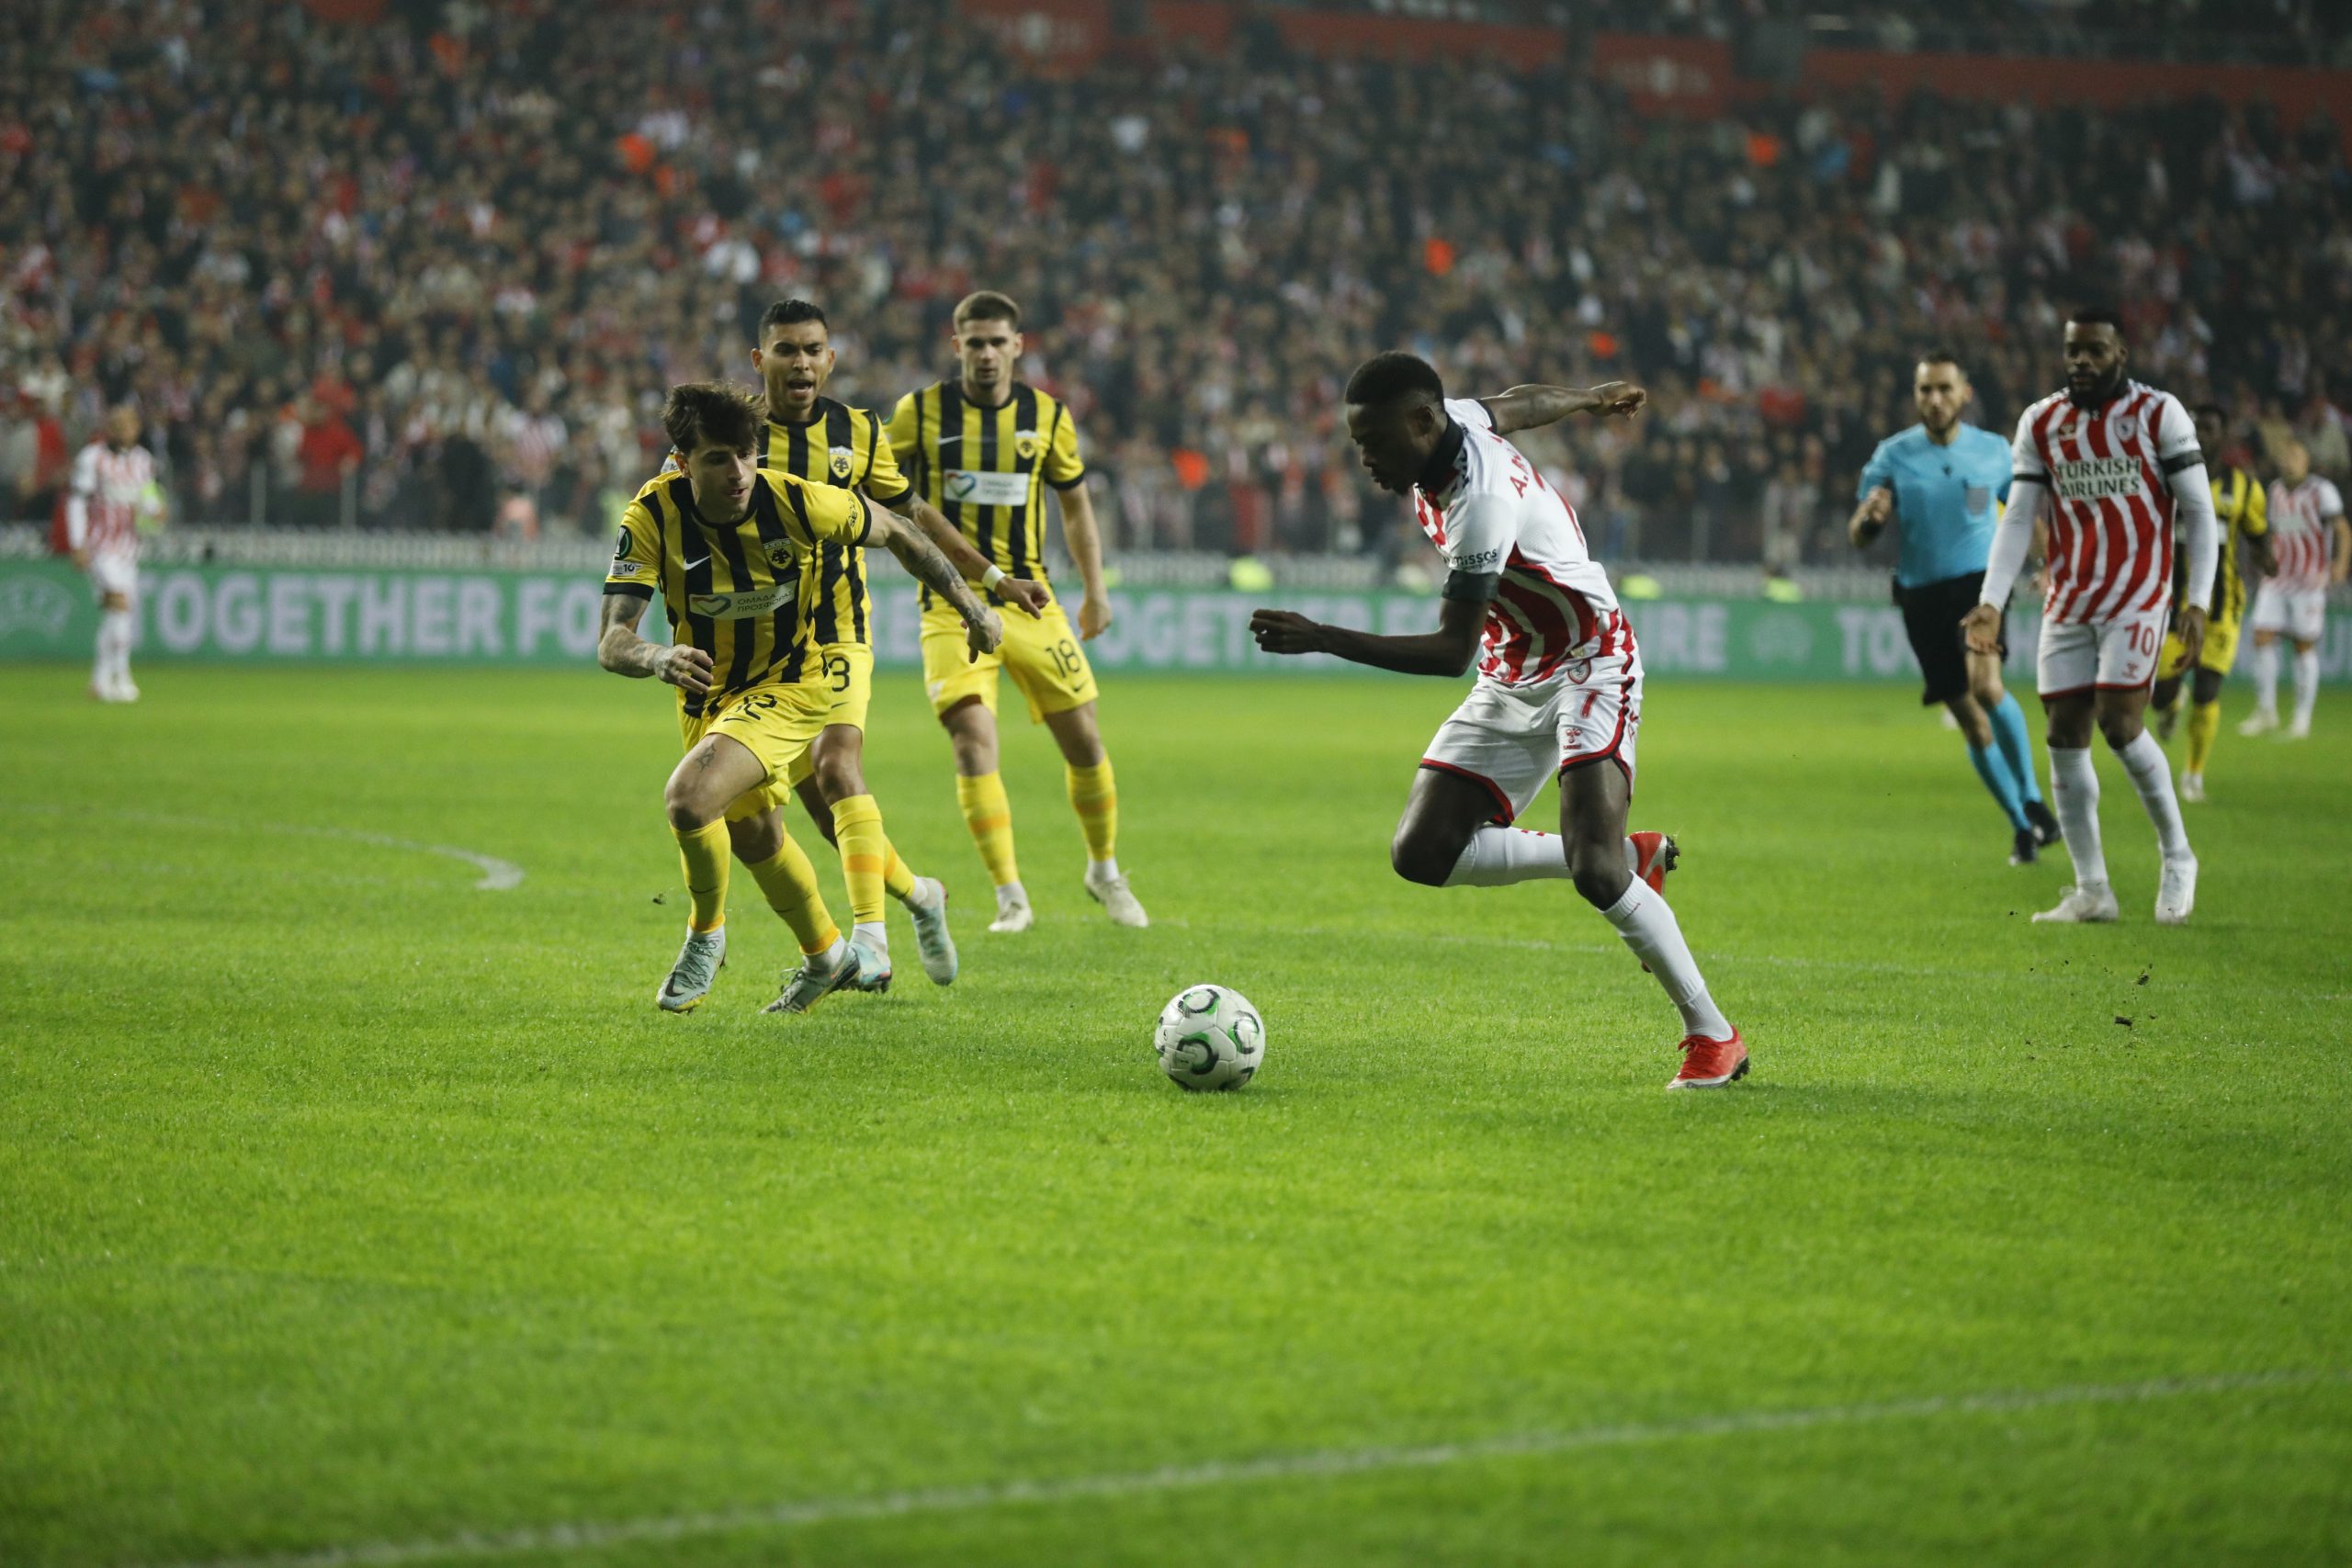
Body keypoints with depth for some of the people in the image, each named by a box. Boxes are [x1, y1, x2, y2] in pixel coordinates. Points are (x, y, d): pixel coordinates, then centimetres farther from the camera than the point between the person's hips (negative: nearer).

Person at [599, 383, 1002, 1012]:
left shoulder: (795, 501, -24)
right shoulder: (654, 515, -22)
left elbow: (893, 531, -5)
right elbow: (611, 640, -28)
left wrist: (971, 607, 0)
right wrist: (658, 658, -51)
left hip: (791, 684, -4)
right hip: (706, 693, 4)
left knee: (689, 798, -27)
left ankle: (706, 934, 0)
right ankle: (825, 955, 48)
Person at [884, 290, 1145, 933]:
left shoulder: (1048, 416, 3)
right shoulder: (920, 412, -3)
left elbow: (1075, 501, 15)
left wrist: (1095, 591, 13)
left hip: (1030, 602, 2)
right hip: (952, 607, -2)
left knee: (1084, 740, 4)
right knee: (974, 741, -17)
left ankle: (1105, 872, 26)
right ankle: (1010, 896, -11)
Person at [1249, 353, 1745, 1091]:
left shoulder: (1481, 503, -32)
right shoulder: (1453, 418, -6)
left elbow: (1452, 652, -31)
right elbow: (1515, 404, 18)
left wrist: (1321, 638, -35)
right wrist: (1590, 398, 39)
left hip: (1587, 665, -9)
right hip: (1509, 682, 9)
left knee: (1596, 872, -24)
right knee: (1421, 852, -6)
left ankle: (1713, 1037, -8)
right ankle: (1625, 856, 12)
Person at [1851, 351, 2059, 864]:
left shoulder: (1993, 451, 1)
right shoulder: (1893, 456, -1)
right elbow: (1856, 538, 2)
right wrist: (1870, 515, -21)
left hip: (1980, 580, -2)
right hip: (1923, 596, 2)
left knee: (1985, 686, -29)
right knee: (1971, 722, 4)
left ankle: (2032, 800, -15)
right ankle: (2022, 827, 20)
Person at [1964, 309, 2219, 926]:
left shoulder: (2158, 414, -3)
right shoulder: (2041, 423, 8)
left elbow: (2198, 511, -3)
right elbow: (2018, 519, 7)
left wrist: (2198, 602, -11)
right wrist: (1990, 604, -3)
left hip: (2137, 595, -5)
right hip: (2068, 604, 5)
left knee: (2118, 721, -16)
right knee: (2065, 737, 0)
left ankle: (2177, 856, 3)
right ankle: (2091, 890, 8)